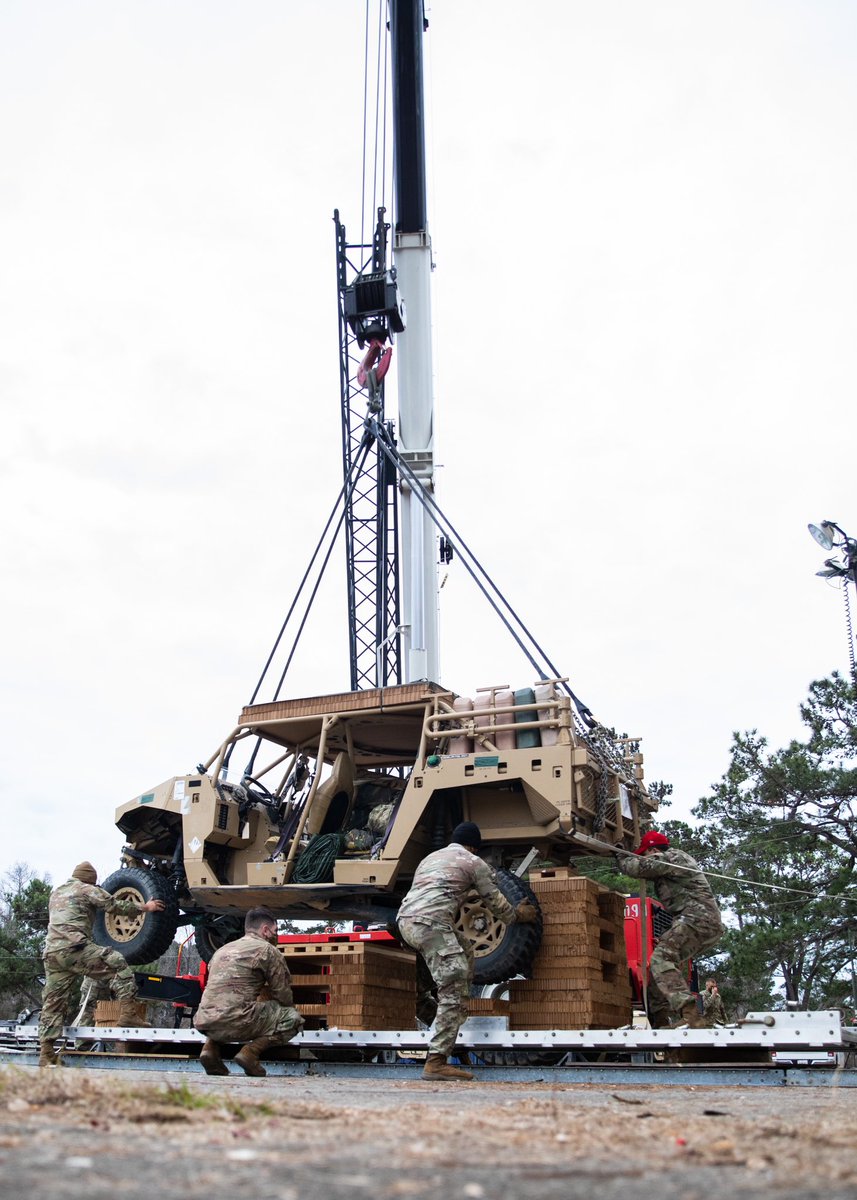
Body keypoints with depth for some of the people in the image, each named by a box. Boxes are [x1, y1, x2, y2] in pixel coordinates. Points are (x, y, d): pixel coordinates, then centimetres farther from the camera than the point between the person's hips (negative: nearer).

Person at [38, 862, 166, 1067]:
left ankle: (46, 1054, 3)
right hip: (74, 947, -7)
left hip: (51, 953, 8)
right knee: (118, 965, -4)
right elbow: (115, 905, 5)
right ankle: (128, 1013, -17)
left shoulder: (55, 893, 29)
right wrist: (145, 907, 14)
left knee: (52, 1004, 7)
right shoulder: (86, 889, 8)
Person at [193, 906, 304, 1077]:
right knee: (293, 1018, 6)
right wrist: (291, 1007, 28)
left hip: (204, 1022, 7)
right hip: (235, 1022, -7)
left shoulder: (223, 949, 25)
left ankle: (211, 1047, 13)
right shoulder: (268, 949, 4)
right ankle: (251, 1051, -11)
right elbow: (284, 996, 6)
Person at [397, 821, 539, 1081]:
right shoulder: (474, 862, 12)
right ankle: (436, 1063, -15)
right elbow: (496, 902, 18)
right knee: (453, 992, -8)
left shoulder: (430, 858, 31)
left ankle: (456, 1018, 23)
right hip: (431, 922, -8)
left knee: (464, 955, 27)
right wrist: (518, 915, 37)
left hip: (405, 920, 8)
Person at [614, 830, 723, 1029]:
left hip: (697, 919, -11)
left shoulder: (668, 858, -4)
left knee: (662, 959, -21)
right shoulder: (680, 857, 28)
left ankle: (690, 1015, -36)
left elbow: (638, 867, -12)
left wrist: (621, 857, 8)